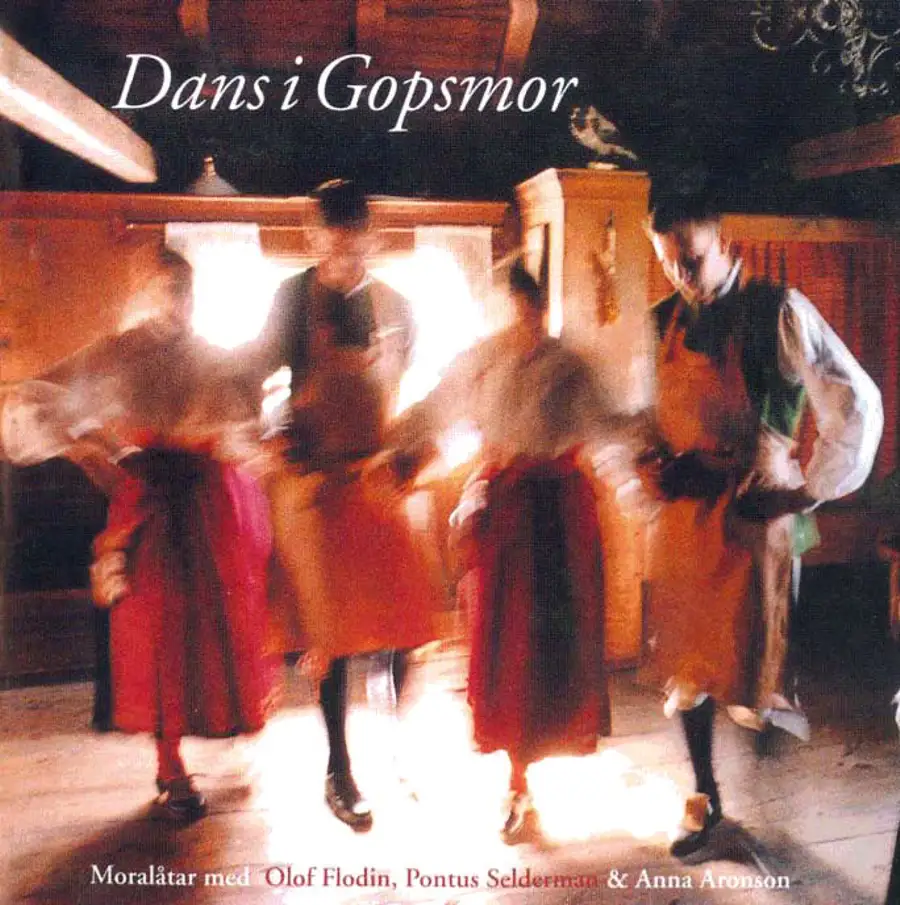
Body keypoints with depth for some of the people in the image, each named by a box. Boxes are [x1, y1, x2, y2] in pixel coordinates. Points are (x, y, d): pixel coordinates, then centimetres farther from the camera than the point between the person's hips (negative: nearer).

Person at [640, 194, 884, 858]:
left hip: (750, 512, -5)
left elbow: (857, 403, -12)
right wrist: (652, 462, -1)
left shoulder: (777, 311, -11)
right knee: (684, 664, 14)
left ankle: (769, 704, 35)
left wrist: (808, 492, -11)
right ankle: (705, 797, 33)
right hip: (682, 511, 5)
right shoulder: (664, 320, 5)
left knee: (746, 672, 0)